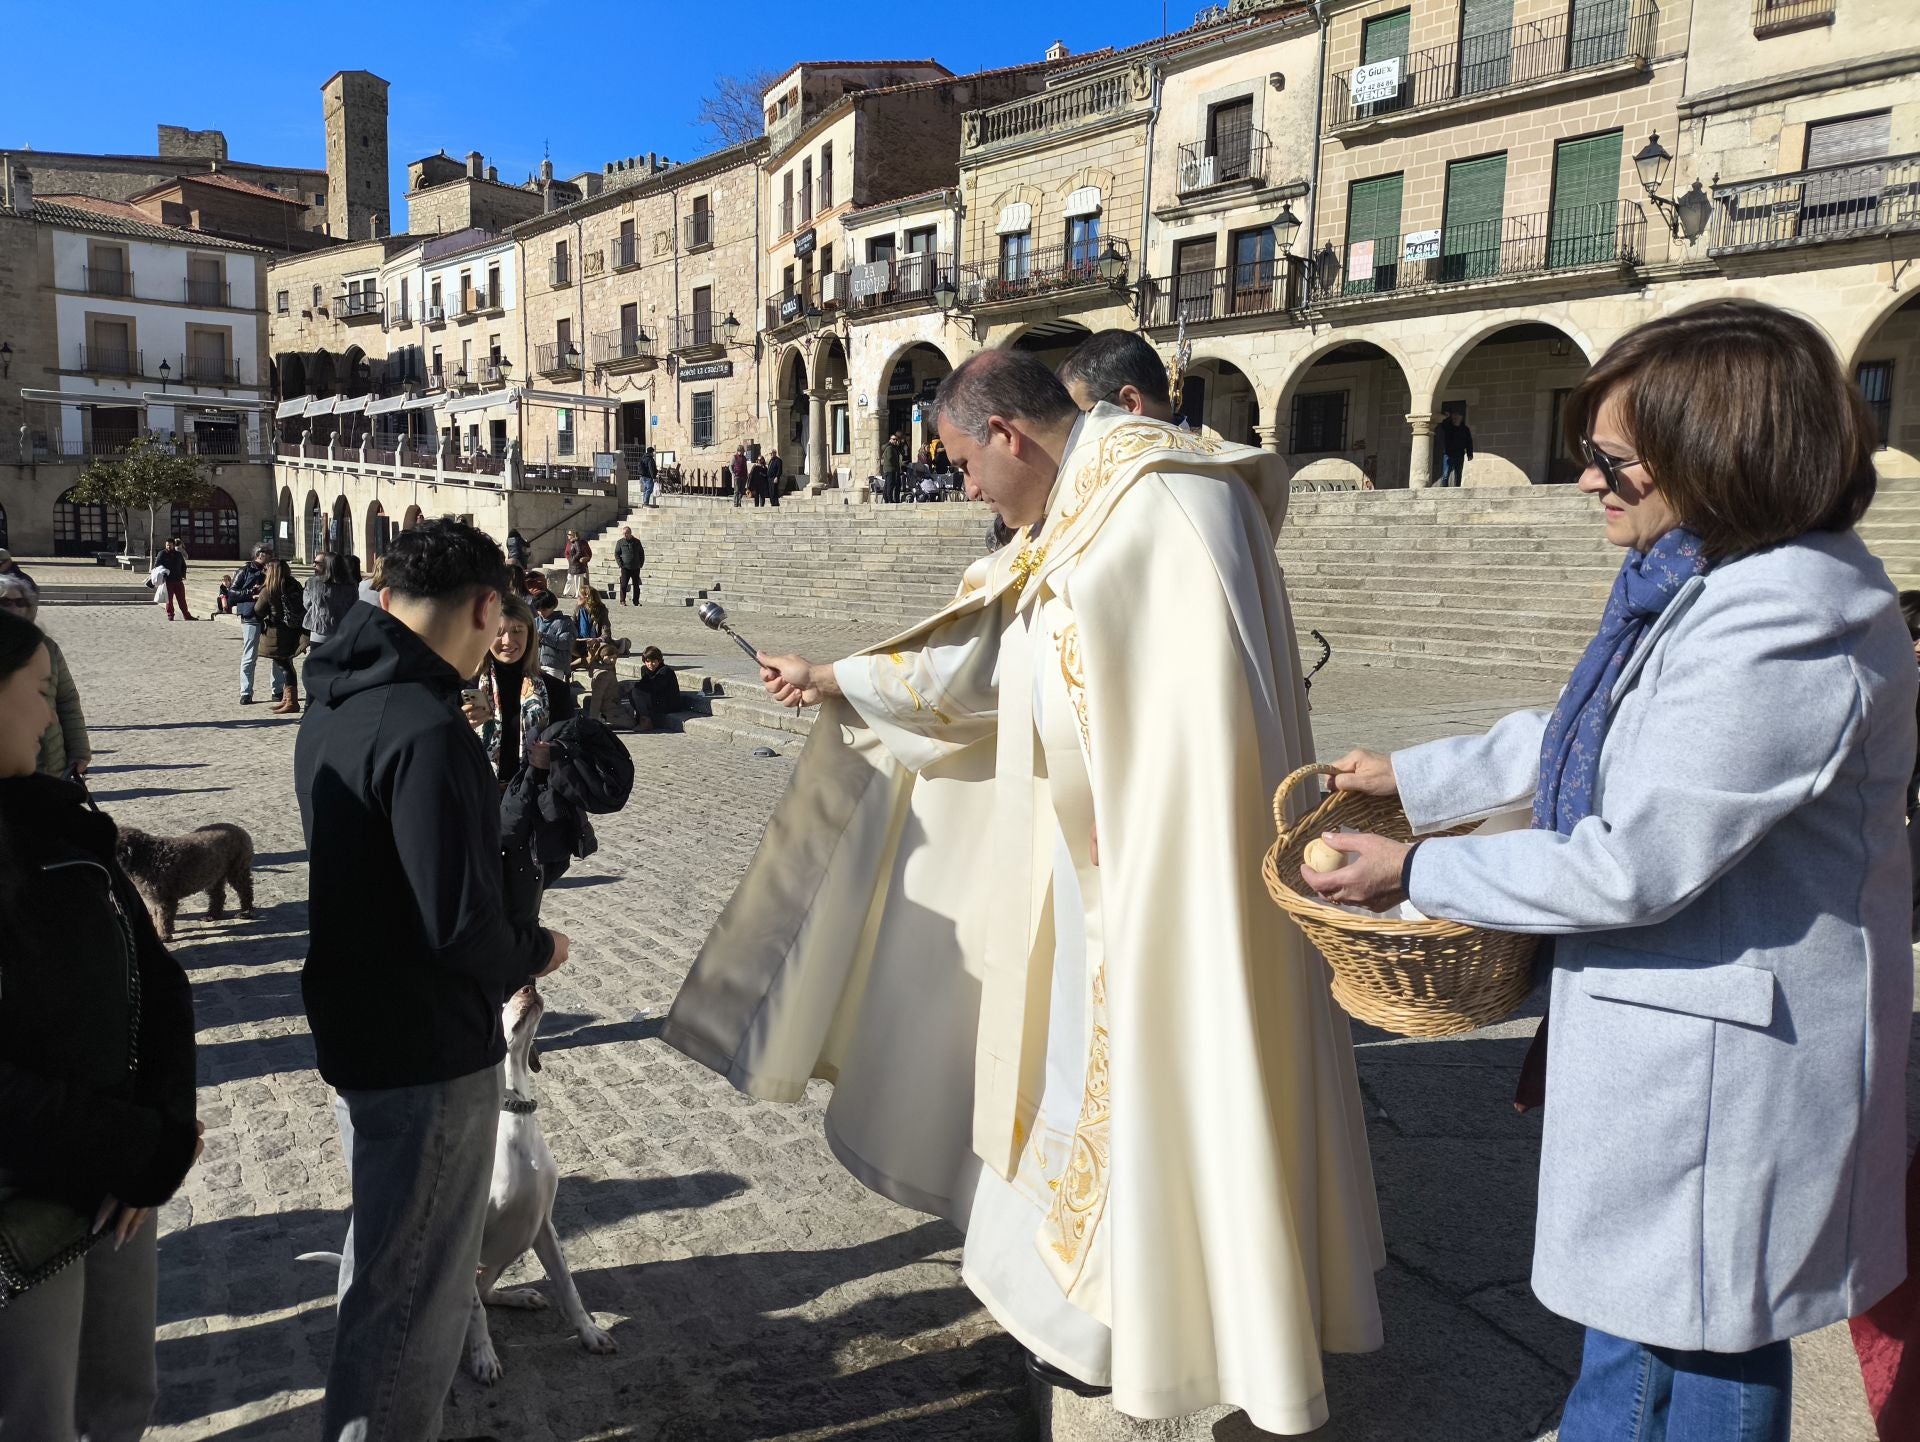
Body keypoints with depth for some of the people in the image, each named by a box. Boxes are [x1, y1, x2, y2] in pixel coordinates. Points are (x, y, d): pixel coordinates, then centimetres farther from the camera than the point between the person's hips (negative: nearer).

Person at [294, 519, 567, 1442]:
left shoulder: (334, 705, 2)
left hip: (356, 1024, 10)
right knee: (416, 1292, 7)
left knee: (384, 1255, 29)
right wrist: (536, 952, -10)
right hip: (428, 1052, -10)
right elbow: (457, 924, -29)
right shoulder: (429, 734, -27)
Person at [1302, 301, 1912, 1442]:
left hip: (1722, 1052, -9)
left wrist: (1416, 874, -16)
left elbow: (1633, 867, -26)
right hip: (1655, 1024, 9)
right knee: (1630, 1299, 25)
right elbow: (1576, 735, 16)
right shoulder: (1706, 580, 4)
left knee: (1710, 1329, 13)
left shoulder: (1784, 638, -28)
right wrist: (1413, 779, 17)